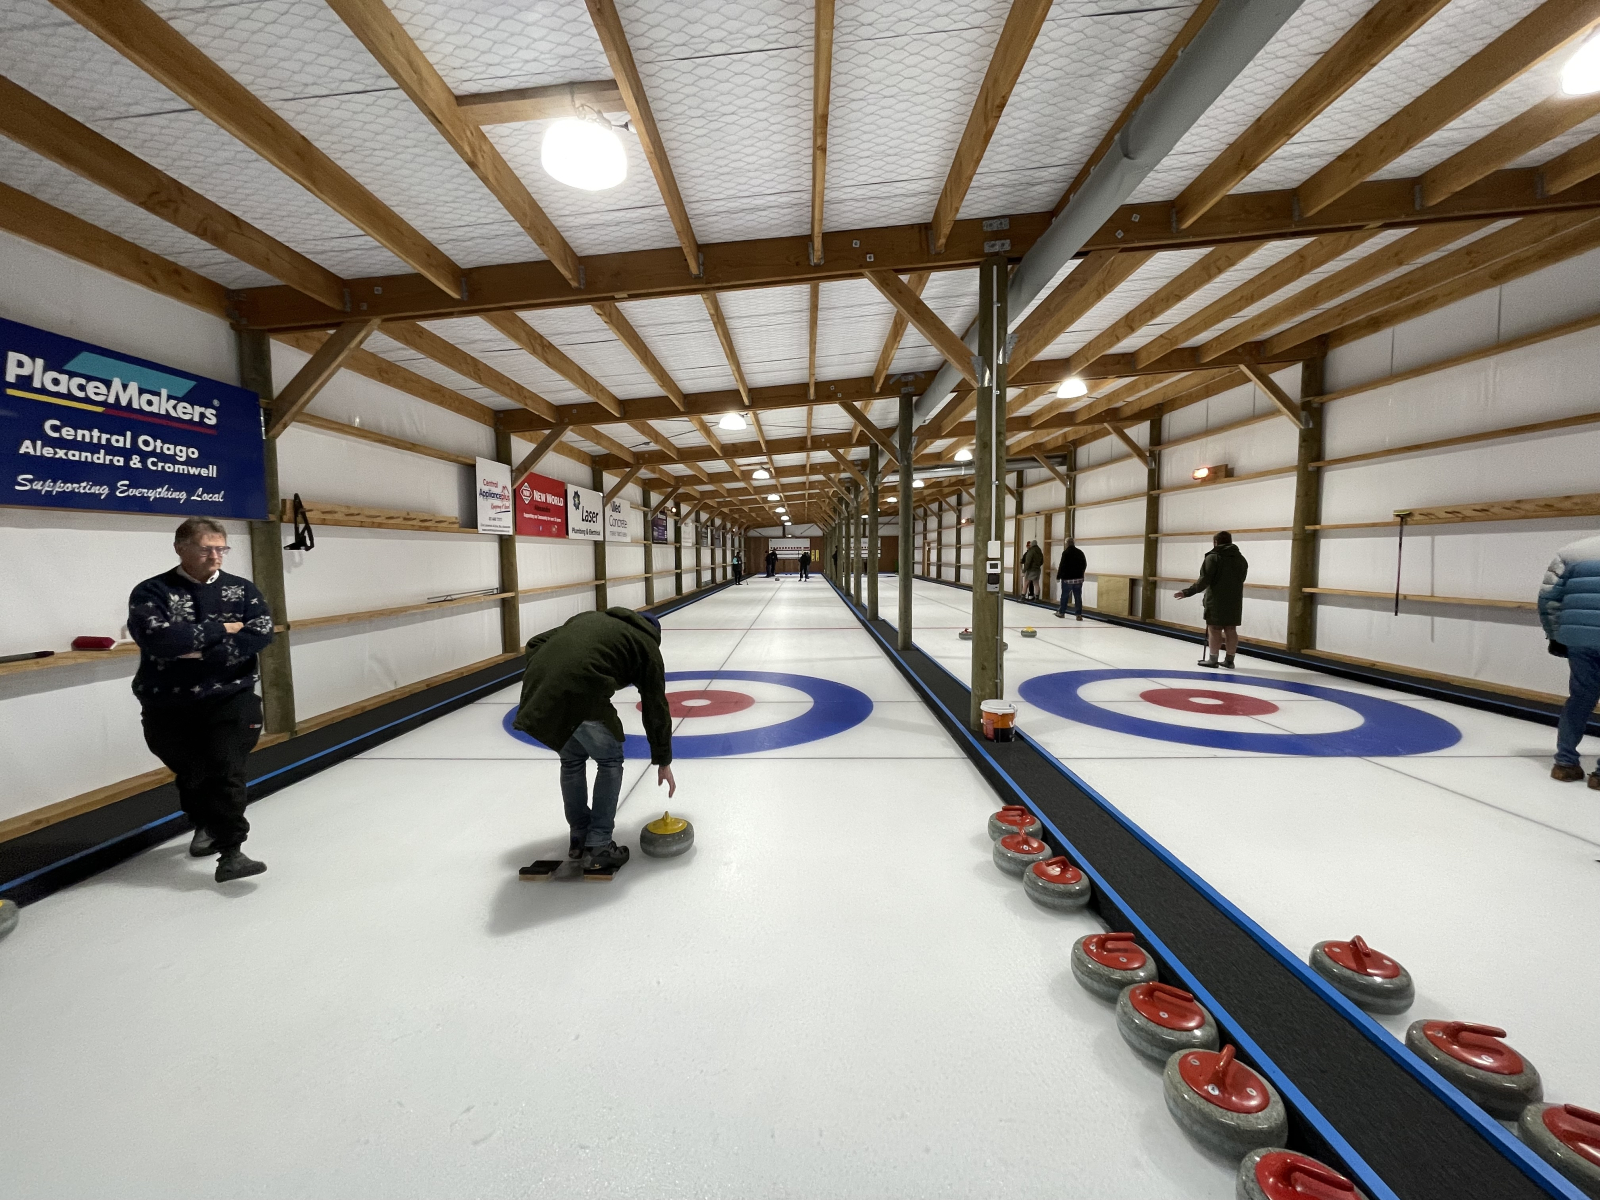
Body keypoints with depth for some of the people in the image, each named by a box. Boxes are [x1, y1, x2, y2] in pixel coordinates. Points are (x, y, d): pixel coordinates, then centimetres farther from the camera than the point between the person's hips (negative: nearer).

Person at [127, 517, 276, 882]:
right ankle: (205, 825, 43)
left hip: (231, 699, -1)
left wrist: (202, 652, -19)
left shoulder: (242, 589, 1)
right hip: (168, 707, 1)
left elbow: (260, 635, -13)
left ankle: (230, 852, -5)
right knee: (192, 776, 15)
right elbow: (159, 639, -21)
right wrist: (220, 629, -16)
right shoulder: (152, 592, -4)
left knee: (227, 771, -11)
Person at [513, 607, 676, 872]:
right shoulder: (645, 644, 18)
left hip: (538, 693, 6)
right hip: (580, 695, -6)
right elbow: (656, 708, 20)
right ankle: (598, 848, 20)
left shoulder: (590, 618, 33)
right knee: (610, 761, 18)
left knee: (572, 759, 28)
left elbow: (536, 643, 24)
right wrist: (663, 761, 27)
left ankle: (579, 839, 39)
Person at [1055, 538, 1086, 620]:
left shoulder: (1066, 552, -11)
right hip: (1079, 579, 4)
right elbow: (1084, 565, 12)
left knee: (1064, 595, 9)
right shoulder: (1080, 552, 5)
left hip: (1067, 578, -4)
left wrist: (1058, 577, -6)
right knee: (1078, 597, 4)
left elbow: (1062, 565, -14)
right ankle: (1079, 614, 2)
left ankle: (1061, 612, 20)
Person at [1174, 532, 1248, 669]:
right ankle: (1229, 660, 12)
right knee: (1231, 630, 8)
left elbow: (1204, 581, -15)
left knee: (1214, 630, -1)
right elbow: (1240, 579, 16)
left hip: (1216, 601, -6)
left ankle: (1212, 659, 2)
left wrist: (1187, 592, -11)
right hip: (1234, 601, 6)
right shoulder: (1241, 559, 12)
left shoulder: (1213, 557, -10)